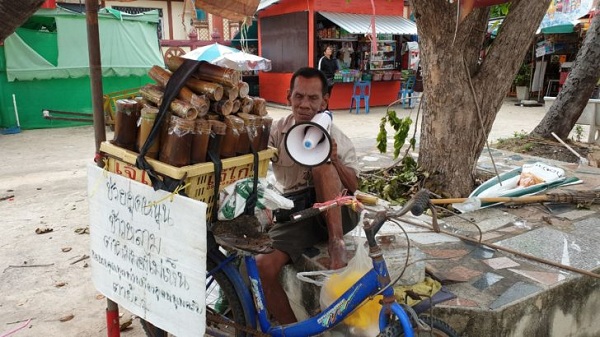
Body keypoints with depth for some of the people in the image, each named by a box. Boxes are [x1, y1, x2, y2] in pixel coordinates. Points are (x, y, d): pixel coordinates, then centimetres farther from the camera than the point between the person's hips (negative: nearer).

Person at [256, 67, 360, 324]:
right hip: (295, 215, 2)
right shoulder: (276, 131, 4)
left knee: (321, 167, -29)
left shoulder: (336, 137, 1)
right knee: (262, 266, -23)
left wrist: (334, 159, -21)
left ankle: (336, 244, -28)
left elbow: (353, 187, -4)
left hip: (334, 213, -1)